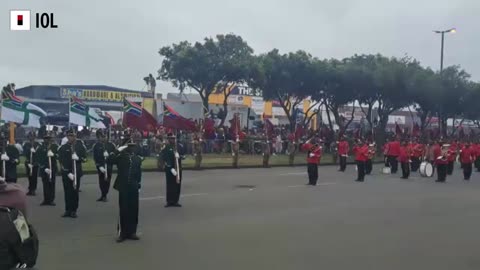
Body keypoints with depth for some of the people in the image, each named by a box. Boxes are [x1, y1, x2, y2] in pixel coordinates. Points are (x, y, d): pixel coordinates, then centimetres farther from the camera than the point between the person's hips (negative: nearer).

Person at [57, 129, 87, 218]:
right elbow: (61, 162, -5)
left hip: (77, 172, 1)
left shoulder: (80, 146, 3)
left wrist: (78, 158, -17)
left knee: (75, 191, 6)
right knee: (67, 192, 1)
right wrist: (68, 173, -13)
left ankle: (73, 211, 13)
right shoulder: (63, 147, -2)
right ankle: (67, 210, 10)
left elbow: (84, 158, 5)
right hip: (66, 173, -1)